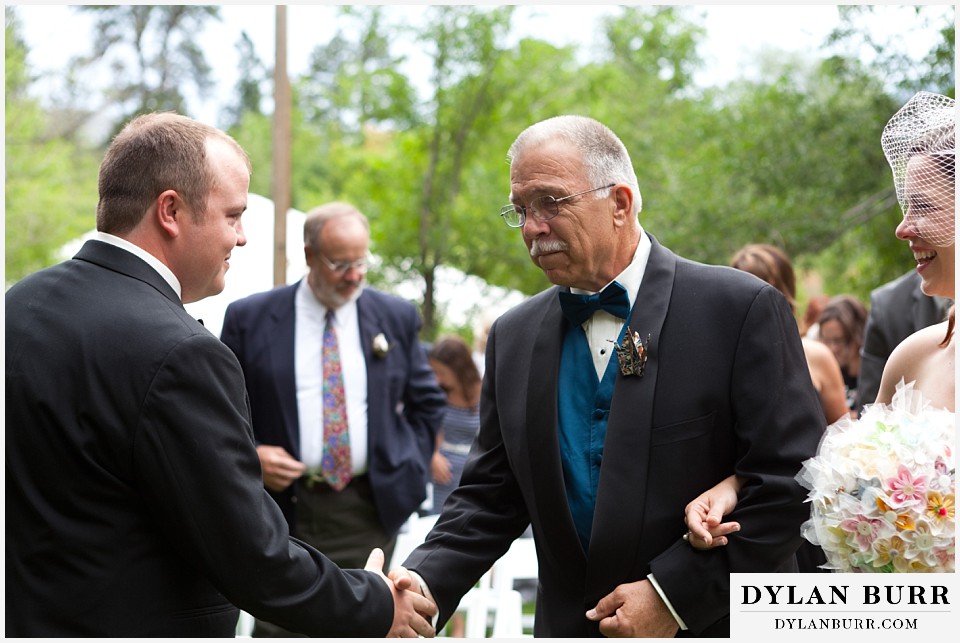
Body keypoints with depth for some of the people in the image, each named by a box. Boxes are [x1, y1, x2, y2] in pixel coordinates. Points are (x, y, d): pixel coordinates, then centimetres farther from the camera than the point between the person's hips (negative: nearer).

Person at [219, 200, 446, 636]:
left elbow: (427, 402, 18)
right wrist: (250, 455, -11)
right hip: (285, 507, -2)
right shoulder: (249, 319, 1)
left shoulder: (396, 317, 8)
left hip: (370, 511, 2)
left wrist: (410, 468, 8)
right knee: (277, 629, -4)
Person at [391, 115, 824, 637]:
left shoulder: (744, 310, -11)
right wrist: (425, 581, -12)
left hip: (715, 624, -4)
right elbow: (490, 497, 6)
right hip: (570, 626, 4)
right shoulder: (512, 338, 4)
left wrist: (674, 594, -18)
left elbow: (788, 478, -14)